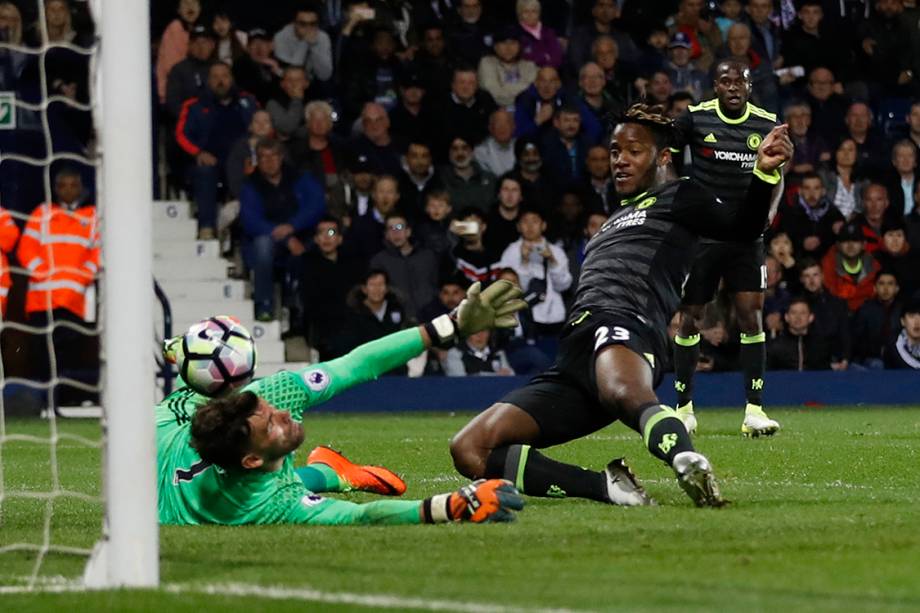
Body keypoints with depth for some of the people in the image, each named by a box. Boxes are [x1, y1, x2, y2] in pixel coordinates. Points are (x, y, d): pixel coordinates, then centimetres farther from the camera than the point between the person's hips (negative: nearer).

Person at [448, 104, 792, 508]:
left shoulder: (676, 197, 15)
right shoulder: (615, 221, 38)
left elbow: (743, 227, -1)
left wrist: (765, 171, -19)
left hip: (622, 326, -8)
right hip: (571, 364, 8)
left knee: (626, 394, -46)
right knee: (468, 451, -9)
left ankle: (689, 465, -74)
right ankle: (606, 486, -21)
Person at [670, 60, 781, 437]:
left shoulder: (766, 125, 0)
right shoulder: (696, 118, -5)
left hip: (745, 236, 1)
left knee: (751, 315, -10)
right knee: (689, 318, 2)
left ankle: (754, 410, -9)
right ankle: (684, 407, 16)